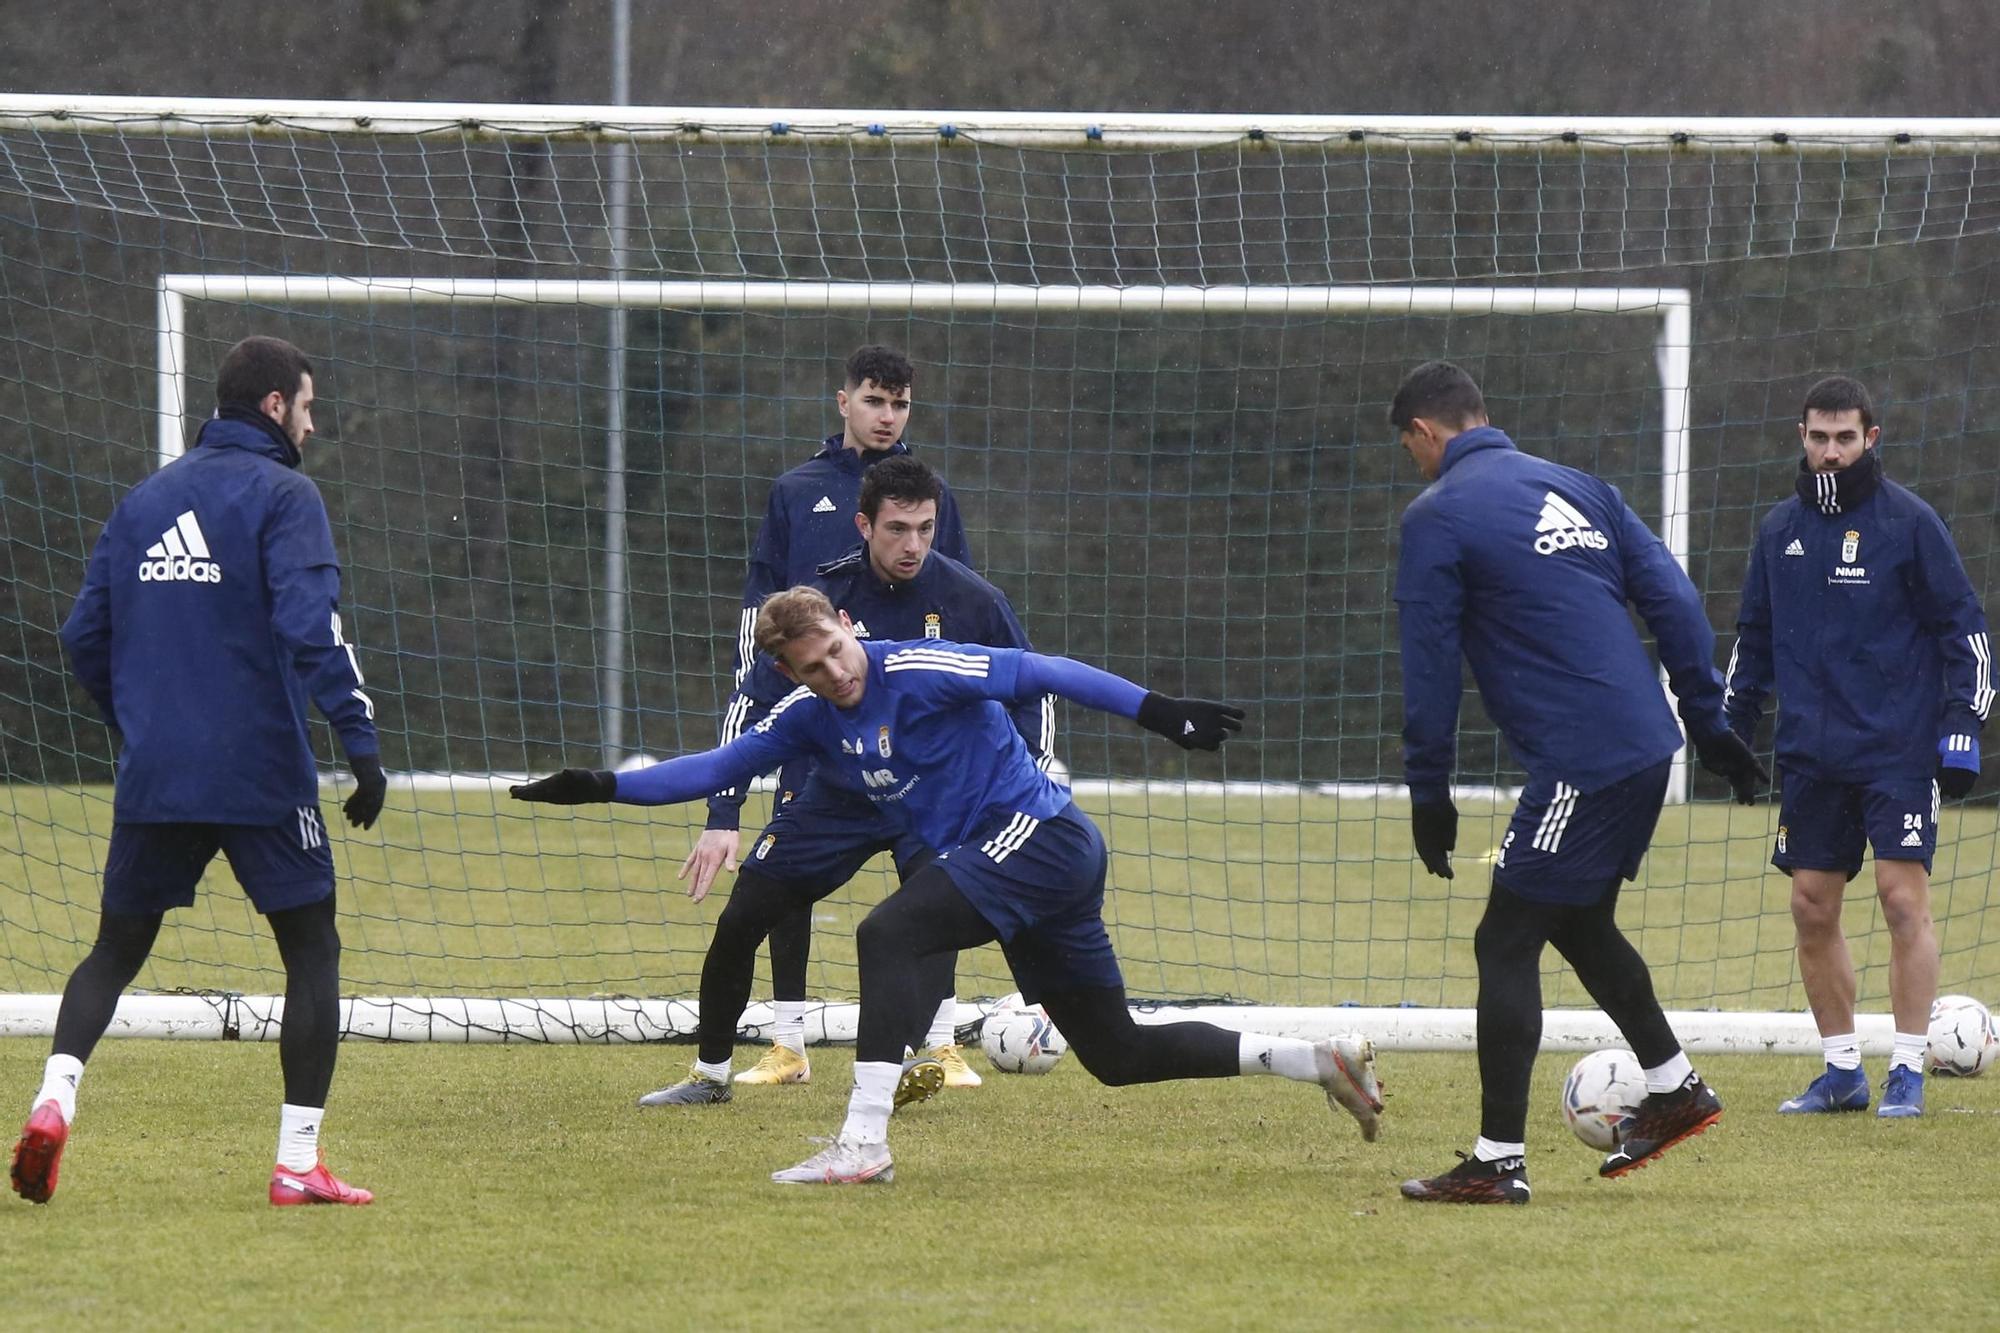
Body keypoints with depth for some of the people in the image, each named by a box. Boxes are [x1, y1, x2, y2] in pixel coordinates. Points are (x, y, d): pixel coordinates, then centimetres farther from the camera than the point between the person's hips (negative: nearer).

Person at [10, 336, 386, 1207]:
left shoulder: (145, 500, 14)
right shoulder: (281, 496, -5)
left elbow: (85, 637, 15)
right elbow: (311, 626, -19)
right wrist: (362, 742, -19)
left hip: (152, 777, 5)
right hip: (260, 776, -5)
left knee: (115, 951, 14)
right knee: (312, 949, 8)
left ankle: (55, 1097, -12)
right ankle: (299, 1163, 1)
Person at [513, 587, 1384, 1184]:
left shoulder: (918, 673, -15)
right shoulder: (810, 718, 7)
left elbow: (1045, 674, -14)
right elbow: (716, 767, 9)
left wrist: (1160, 713, -16)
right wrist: (605, 789, -1)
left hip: (1041, 834, -9)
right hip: (1017, 861, 9)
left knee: (888, 933, -23)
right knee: (1118, 1055, 10)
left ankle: (864, 1143, -27)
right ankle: (1321, 1061, 18)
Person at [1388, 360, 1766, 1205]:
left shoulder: (1438, 516, -4)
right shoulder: (1573, 487, 16)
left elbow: (1429, 665, -5)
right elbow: (1673, 602, 12)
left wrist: (1428, 794, 0)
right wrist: (1710, 722, 16)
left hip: (1579, 767, -8)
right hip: (1647, 747, 8)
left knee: (1505, 944, -2)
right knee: (1580, 924, 25)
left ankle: (1498, 1163, -4)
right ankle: (1674, 1089, 32)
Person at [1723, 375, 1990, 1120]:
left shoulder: (1908, 522, -3)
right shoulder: (1781, 530, 10)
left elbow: (1964, 629, -1)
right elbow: (1753, 637, 20)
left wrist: (1963, 729, -8)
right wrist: (1734, 728, 15)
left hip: (1897, 749, -5)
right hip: (1811, 753, 5)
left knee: (1903, 897, -10)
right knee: (1811, 908, 3)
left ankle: (1908, 1072, -4)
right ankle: (1842, 1070, 13)